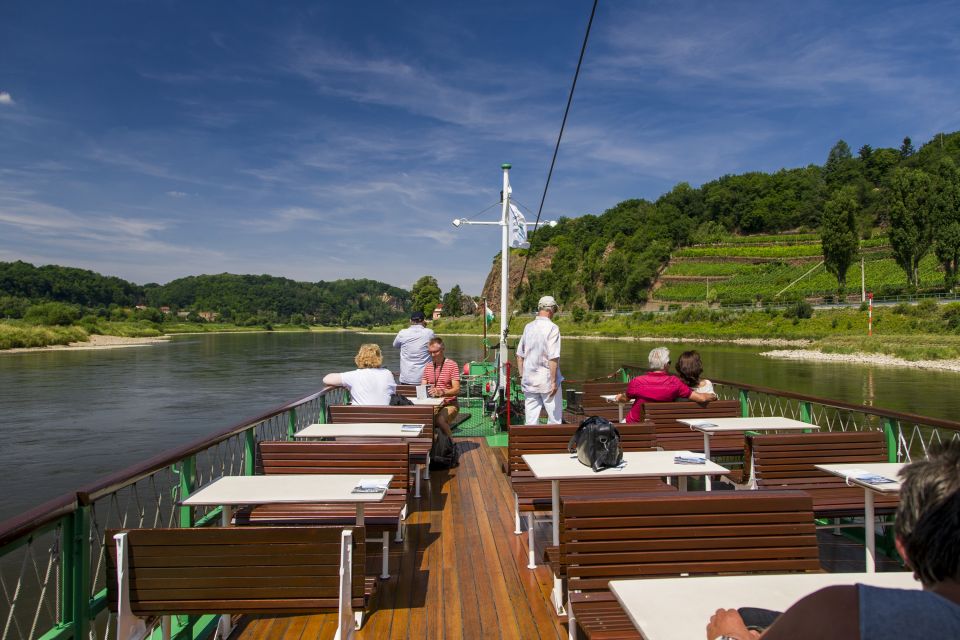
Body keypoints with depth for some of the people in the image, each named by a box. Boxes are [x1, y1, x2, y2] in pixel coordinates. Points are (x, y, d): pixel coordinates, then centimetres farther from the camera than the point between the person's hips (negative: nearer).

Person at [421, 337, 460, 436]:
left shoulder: (452, 365, -3)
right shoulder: (428, 367, 14)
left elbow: (456, 389, -12)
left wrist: (442, 392, -31)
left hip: (449, 404, -4)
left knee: (440, 419, -34)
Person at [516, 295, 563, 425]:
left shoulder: (528, 327, 7)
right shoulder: (552, 328, -12)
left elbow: (519, 355, 11)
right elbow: (553, 358, -18)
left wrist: (522, 376, 18)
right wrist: (554, 381, -13)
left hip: (529, 380, 6)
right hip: (546, 380, -5)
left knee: (530, 420, 8)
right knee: (555, 419, 6)